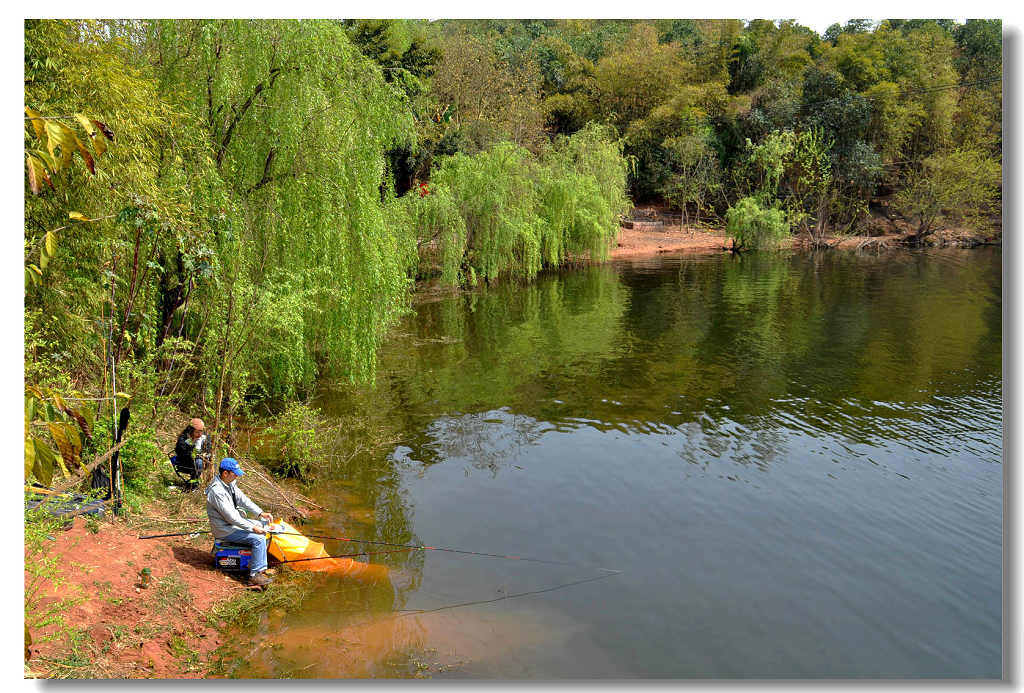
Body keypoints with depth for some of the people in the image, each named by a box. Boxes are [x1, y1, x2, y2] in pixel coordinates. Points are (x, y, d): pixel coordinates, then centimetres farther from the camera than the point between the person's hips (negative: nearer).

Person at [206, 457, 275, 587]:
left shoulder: (230, 483, 1)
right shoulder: (217, 491, -29)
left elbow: (242, 499, 4)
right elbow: (231, 517, -29)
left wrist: (260, 513, -8)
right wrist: (253, 528, -26)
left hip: (233, 522, 10)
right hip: (225, 530, -10)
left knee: (263, 526, 13)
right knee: (259, 538, -20)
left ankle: (260, 566, 12)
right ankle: (255, 575, -13)